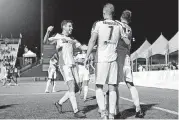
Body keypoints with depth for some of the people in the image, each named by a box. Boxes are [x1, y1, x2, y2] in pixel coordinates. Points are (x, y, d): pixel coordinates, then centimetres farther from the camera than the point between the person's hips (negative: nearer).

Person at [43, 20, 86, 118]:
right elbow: (46, 41, -12)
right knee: (72, 87, -15)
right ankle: (76, 111, -13)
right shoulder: (57, 37, 4)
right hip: (64, 65, -7)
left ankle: (59, 103, 23)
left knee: (76, 88, 6)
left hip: (73, 65, 7)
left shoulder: (71, 39, 20)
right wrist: (48, 32, -32)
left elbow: (80, 46, 6)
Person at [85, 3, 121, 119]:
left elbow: (92, 40, -12)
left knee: (99, 87, 8)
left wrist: (87, 56, -11)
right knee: (112, 88, 6)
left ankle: (103, 111, -8)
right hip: (113, 59, 3)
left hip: (101, 59, -2)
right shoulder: (118, 26, 8)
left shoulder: (98, 24, -3)